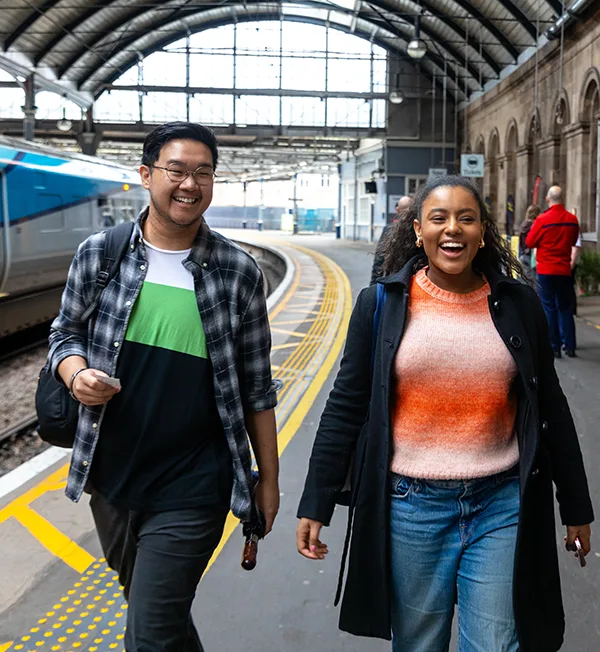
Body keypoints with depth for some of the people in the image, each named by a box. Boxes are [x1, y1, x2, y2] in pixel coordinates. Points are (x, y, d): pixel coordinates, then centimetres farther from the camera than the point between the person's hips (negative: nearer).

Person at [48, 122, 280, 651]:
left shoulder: (239, 272, -6)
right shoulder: (98, 254, -2)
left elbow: (256, 386, 0)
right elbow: (65, 333, 10)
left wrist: (268, 477, 3)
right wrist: (77, 373, -13)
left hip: (191, 490, -3)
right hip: (110, 476, 4)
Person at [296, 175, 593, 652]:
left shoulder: (519, 304, 2)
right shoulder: (381, 303, -2)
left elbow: (550, 409, 9)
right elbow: (346, 408, 0)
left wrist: (576, 505, 14)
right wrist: (315, 505, -2)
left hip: (501, 506, 1)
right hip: (410, 506, 0)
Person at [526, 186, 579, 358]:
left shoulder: (543, 220, -13)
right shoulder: (572, 219, -1)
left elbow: (530, 242, -3)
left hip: (546, 271, -3)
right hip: (565, 270, 4)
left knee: (549, 308, 3)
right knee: (566, 308, 13)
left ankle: (554, 347, 2)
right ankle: (570, 346, 14)